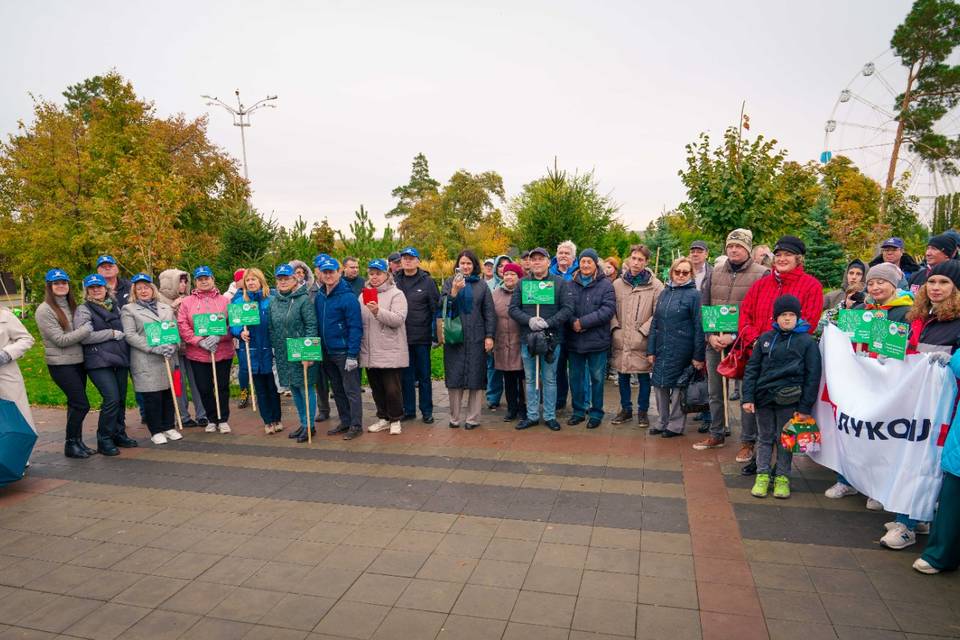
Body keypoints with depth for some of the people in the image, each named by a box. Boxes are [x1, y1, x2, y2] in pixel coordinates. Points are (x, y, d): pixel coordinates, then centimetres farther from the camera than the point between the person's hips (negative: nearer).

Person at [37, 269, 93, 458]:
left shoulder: (71, 306, 11)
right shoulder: (44, 310, -9)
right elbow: (60, 339, -15)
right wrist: (87, 329, -18)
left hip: (78, 361, 6)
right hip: (60, 364, -6)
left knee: (75, 403, 11)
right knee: (81, 404, -9)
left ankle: (77, 441, 19)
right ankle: (70, 444, 5)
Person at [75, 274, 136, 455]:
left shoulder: (114, 306, 17)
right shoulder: (83, 310, -1)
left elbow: (123, 329, 29)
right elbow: (84, 336, -13)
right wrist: (112, 334, -10)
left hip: (120, 358, 6)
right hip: (99, 361, -6)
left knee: (121, 399, 9)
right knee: (112, 399, -14)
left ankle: (119, 434, 23)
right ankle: (104, 440, -1)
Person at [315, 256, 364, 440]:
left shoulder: (348, 297, -14)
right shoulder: (319, 297, 6)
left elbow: (355, 328, -16)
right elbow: (317, 324, 13)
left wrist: (352, 355, -19)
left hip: (344, 352, -7)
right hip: (327, 352, 7)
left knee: (351, 390, 1)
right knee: (337, 390, 15)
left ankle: (356, 426, 11)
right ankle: (345, 422, 27)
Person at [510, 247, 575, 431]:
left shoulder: (559, 282, 0)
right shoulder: (522, 283, 7)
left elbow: (567, 309, -7)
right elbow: (513, 308, 2)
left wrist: (548, 322, -18)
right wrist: (529, 320, -15)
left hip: (551, 338, -2)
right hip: (527, 339, 2)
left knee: (549, 379, 7)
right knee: (530, 379, 11)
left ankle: (550, 416, 19)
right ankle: (532, 416, 22)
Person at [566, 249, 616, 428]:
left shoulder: (605, 285, -3)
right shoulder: (571, 284, 4)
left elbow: (608, 309, -14)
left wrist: (583, 322, -19)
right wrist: (572, 322, -20)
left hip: (597, 340, -3)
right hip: (574, 340, 3)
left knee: (597, 378, 7)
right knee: (575, 377, 12)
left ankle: (596, 413, 21)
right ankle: (578, 411, 27)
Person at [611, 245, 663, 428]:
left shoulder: (655, 286, -3)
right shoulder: (617, 284, 8)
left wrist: (643, 331, -12)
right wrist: (615, 328, -1)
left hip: (642, 341, -3)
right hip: (620, 340, 3)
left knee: (643, 377, 7)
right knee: (622, 375, 12)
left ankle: (643, 411, 22)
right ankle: (626, 409, 27)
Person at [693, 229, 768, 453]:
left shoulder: (761, 274, -3)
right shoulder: (715, 273, 10)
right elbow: (703, 307, 10)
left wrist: (734, 337, -16)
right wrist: (711, 335, -4)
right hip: (714, 343, 5)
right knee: (715, 392, 14)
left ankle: (748, 441, 15)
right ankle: (716, 434, 29)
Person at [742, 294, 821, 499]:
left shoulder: (807, 342, -2)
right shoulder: (765, 338, 5)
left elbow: (812, 376, -3)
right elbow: (752, 368, 5)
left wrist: (805, 407, -7)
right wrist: (748, 397, -2)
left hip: (789, 400, -2)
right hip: (763, 398, 2)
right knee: (764, 438, 11)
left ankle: (782, 477, 20)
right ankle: (762, 475, 19)